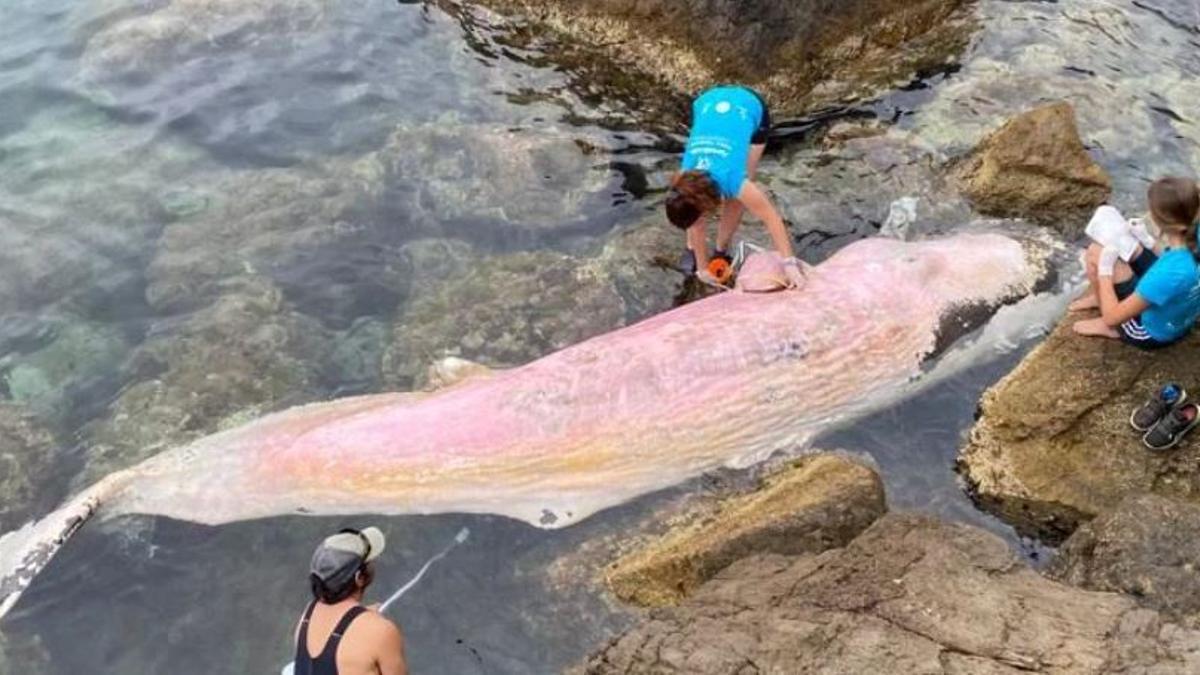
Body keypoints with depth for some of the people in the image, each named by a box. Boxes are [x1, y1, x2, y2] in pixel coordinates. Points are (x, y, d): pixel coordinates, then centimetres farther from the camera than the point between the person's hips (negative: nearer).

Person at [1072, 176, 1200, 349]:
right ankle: (1100, 296, 31)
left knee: (1095, 254, -10)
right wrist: (1148, 241, -2)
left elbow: (1112, 318, -31)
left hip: (1153, 333, -7)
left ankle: (1110, 328, 12)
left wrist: (1104, 269, -21)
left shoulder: (1168, 274, -43)